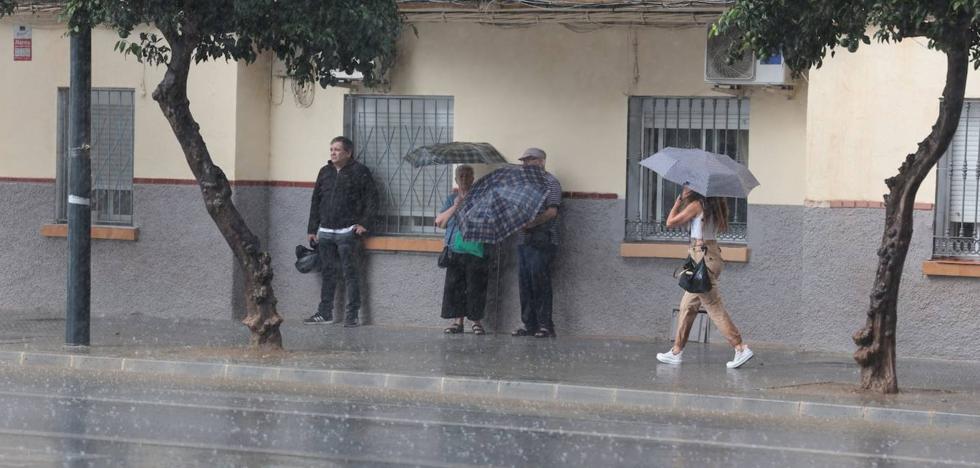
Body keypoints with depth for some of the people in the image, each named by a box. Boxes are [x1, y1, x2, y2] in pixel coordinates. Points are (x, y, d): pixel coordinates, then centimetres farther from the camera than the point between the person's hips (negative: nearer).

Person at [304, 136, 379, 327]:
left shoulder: (360, 172, -2)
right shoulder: (325, 172, 14)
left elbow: (372, 199, -3)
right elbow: (315, 202, 18)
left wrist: (364, 223, -10)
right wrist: (312, 229, 14)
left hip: (347, 232, -5)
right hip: (325, 231, 6)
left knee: (350, 274, -6)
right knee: (327, 274, 10)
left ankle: (352, 315, -4)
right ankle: (325, 312, 15)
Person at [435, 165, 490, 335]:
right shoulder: (451, 199, 17)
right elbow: (439, 222, 6)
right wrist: (455, 207, -6)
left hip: (476, 250, -3)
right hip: (455, 250, 3)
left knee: (476, 287, -6)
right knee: (454, 287, -2)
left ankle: (476, 321, 0)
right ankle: (457, 321, 3)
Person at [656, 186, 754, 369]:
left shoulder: (696, 206, -12)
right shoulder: (714, 206, 11)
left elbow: (670, 222, -7)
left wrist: (678, 202, 7)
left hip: (702, 256, -9)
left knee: (714, 307, -9)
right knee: (688, 305, 16)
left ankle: (741, 348, -14)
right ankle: (677, 351, 20)